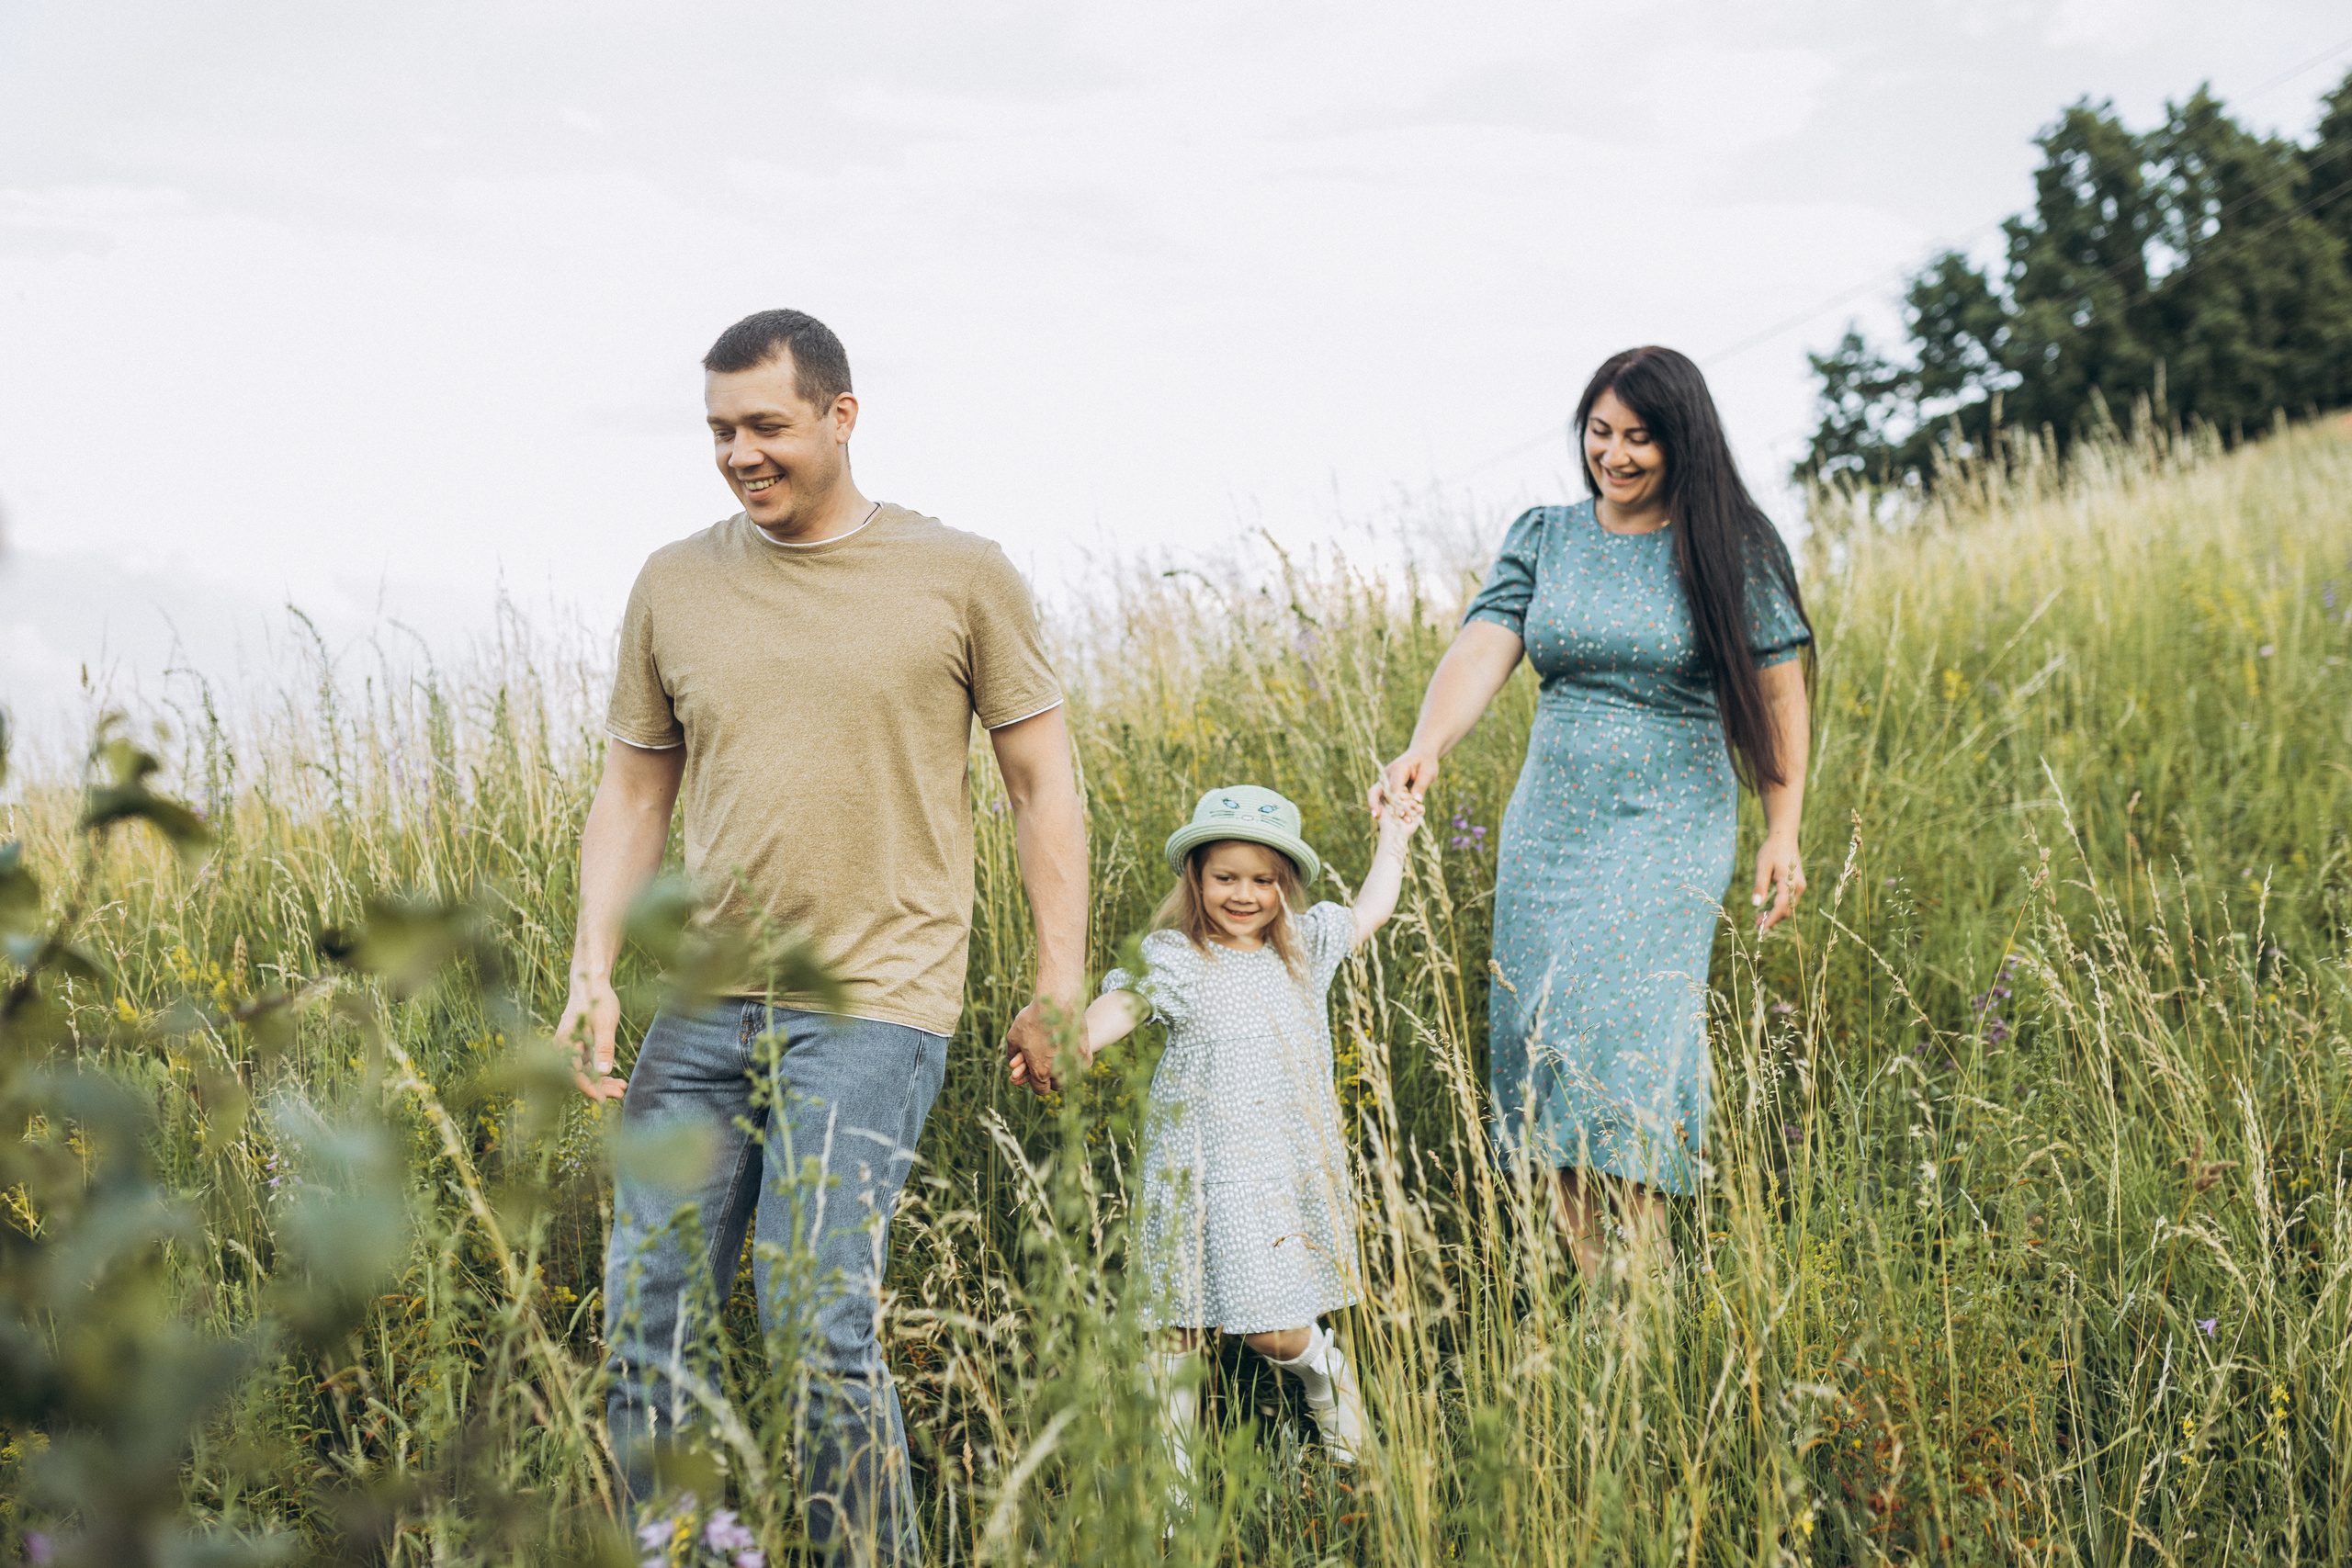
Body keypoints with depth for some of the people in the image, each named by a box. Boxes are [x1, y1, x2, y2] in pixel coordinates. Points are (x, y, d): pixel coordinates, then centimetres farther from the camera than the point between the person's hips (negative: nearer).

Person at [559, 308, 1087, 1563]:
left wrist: (1059, 989, 2)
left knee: (819, 1332, -12)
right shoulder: (674, 584, 11)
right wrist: (593, 971, 3)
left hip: (871, 1002, -4)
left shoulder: (960, 578, 3)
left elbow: (1043, 786, 7)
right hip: (703, 1003, 4)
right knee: (642, 1330, 2)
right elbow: (631, 797, 15)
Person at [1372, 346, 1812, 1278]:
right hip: (1549, 826, 4)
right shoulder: (1544, 539, 7)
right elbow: (1481, 651, -6)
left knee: (1624, 1035, -18)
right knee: (1545, 1039, 1)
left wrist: (1783, 834, -1)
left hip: (1668, 829, -4)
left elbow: (1778, 693, 2)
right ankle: (1590, 1291, 10)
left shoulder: (1729, 548, -1)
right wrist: (1425, 747, -24)